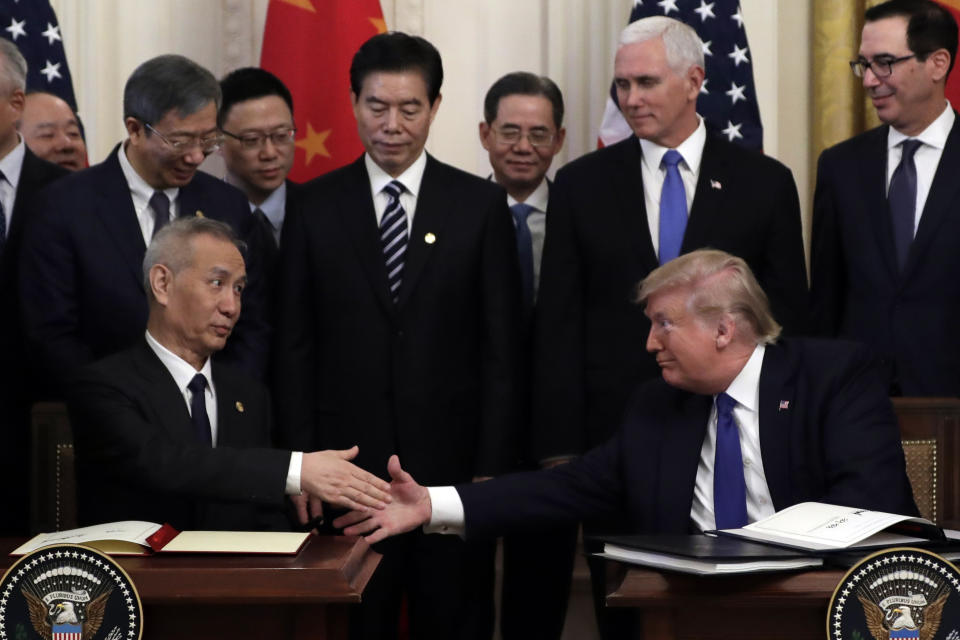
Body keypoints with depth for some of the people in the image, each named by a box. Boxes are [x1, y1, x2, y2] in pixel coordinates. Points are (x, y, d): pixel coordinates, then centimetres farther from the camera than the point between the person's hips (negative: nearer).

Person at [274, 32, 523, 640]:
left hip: (452, 462, 0)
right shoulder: (315, 208, 3)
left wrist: (493, 469, -5)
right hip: (346, 466, 0)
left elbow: (502, 350, 1)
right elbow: (295, 349, 4)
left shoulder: (481, 205, 1)